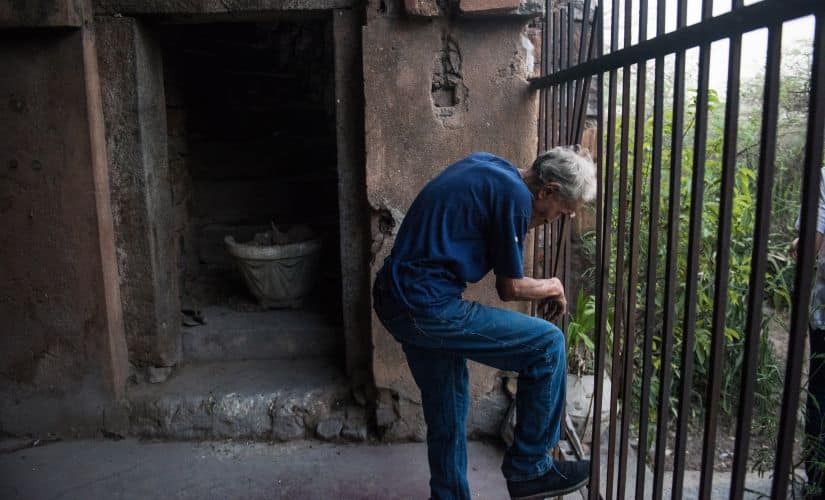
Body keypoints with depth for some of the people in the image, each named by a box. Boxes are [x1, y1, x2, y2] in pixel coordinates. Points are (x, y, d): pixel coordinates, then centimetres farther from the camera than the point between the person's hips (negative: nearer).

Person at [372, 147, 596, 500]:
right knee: (547, 345, -4)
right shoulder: (516, 197, -13)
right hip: (428, 308, -10)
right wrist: (551, 288, 13)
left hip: (393, 298, 10)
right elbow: (510, 288, -6)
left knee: (447, 414, 20)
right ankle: (529, 468, 9)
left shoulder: (485, 165, 12)